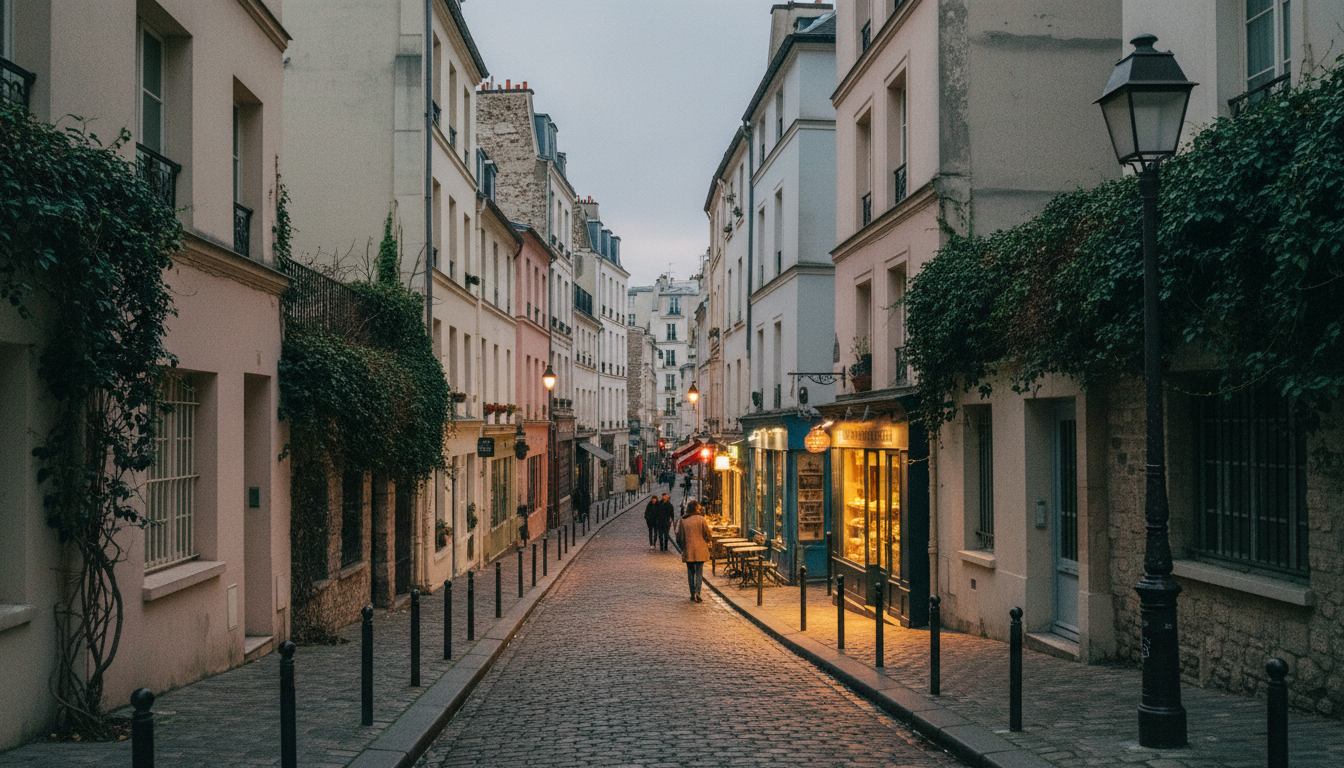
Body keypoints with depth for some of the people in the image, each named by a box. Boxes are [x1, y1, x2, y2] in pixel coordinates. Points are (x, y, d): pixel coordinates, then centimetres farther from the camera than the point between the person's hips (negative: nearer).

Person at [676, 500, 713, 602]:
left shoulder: (682, 520, -1)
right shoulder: (701, 519, -7)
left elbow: (679, 536, 3)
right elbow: (707, 534, -3)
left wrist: (682, 547, 17)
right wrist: (710, 540, 19)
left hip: (688, 551, 2)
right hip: (700, 550, -2)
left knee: (690, 572, 12)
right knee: (699, 572, 2)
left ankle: (692, 594, 13)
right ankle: (697, 592, -14)